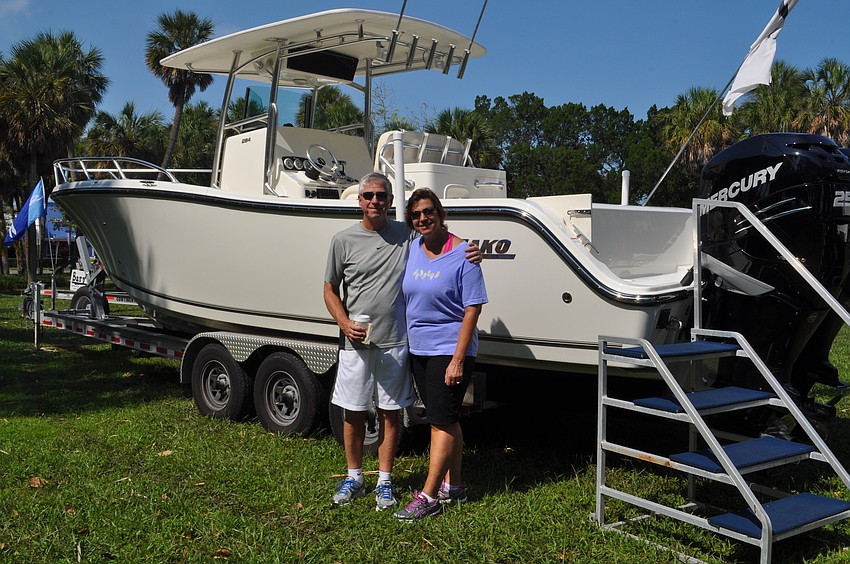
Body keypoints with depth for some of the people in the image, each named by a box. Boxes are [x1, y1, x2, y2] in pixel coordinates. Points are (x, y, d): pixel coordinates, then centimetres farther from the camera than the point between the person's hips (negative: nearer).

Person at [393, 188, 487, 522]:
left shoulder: (462, 254, -14)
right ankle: (453, 487, 26)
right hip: (418, 349, 7)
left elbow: (473, 309, -15)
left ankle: (428, 496, 1)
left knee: (442, 422, -4)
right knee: (446, 421, 15)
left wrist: (458, 360, -20)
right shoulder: (412, 249, 6)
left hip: (449, 350, -7)